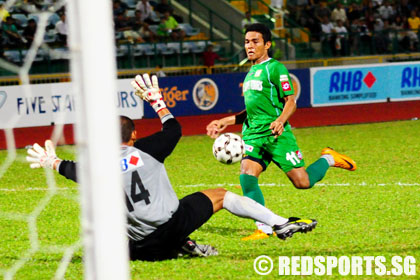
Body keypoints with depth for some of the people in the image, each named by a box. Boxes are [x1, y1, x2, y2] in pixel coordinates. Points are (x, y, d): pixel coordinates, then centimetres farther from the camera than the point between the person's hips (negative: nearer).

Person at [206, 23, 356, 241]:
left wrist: (280, 120, -27)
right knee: (247, 177, -16)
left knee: (302, 181, -7)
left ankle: (328, 159, 23)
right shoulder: (251, 73, 21)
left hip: (276, 133, -7)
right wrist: (224, 122, 26)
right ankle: (264, 229, -13)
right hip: (253, 134, 7)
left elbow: (290, 101, -8)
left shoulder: (274, 68, -4)